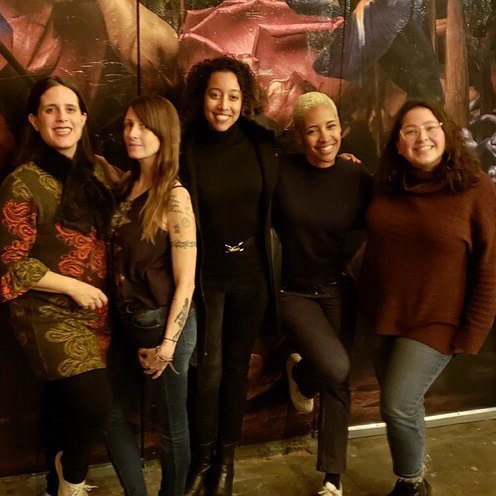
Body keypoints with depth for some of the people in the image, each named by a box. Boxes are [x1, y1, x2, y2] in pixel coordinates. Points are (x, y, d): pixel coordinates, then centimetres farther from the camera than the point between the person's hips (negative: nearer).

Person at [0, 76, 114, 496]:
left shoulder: (95, 172, 6)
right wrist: (73, 286, -14)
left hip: (94, 309, 6)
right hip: (49, 313, -6)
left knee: (66, 405, 16)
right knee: (95, 404, -13)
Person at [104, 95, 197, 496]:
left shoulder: (174, 197, -16)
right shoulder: (128, 186, 5)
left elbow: (185, 281, -16)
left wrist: (167, 344, -16)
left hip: (164, 323, -7)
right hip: (129, 320, 8)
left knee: (171, 426, 11)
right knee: (110, 413, 17)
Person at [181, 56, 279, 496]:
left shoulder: (262, 144, -2)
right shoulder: (185, 148, -9)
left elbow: (276, 204, 10)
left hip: (251, 272, 2)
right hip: (206, 274, -2)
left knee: (237, 366, 14)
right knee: (208, 370, 3)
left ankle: (226, 457, 32)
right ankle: (203, 459, 26)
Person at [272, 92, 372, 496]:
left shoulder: (358, 178, -9)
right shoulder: (282, 172, -14)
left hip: (338, 290, 3)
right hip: (293, 292, -2)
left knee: (338, 382, 8)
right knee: (335, 366, -21)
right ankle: (300, 373, 18)